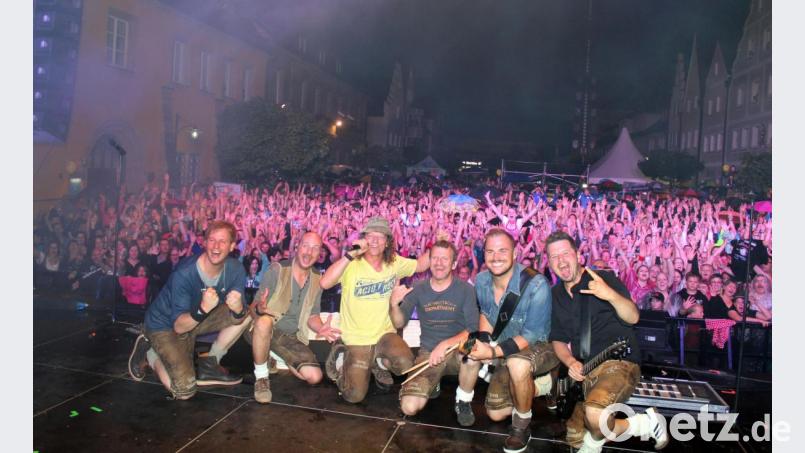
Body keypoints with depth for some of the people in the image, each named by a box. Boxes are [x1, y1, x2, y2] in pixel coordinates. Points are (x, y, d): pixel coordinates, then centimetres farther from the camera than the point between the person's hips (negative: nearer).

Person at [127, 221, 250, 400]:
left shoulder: (235, 269, -17)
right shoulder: (184, 274, -31)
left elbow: (239, 315, -18)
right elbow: (179, 326, -30)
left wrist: (238, 308, -42)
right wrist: (203, 309, -49)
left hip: (197, 320, 5)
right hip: (164, 325, -5)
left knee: (244, 314, -17)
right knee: (185, 390, -16)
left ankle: (209, 364, 1)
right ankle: (149, 354, 11)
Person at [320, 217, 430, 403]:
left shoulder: (395, 263, -2)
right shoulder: (351, 264, -16)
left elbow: (421, 264, 12)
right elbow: (325, 283, -31)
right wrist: (350, 254, -34)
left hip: (385, 334, 3)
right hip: (356, 339, -3)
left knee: (406, 364, -27)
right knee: (355, 396, -9)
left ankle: (378, 363, 9)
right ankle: (341, 357, 20)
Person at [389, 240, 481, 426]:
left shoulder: (465, 289, -7)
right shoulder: (418, 289, 0)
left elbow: (473, 329, -14)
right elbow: (399, 324, 3)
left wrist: (446, 344, -30)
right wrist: (394, 304, -18)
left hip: (457, 350, -1)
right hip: (428, 353, 1)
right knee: (409, 407, -20)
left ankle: (463, 401, -7)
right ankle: (433, 384, 15)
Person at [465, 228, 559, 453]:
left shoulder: (536, 285, -30)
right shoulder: (482, 281, -11)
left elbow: (531, 336, -29)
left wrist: (492, 352, -37)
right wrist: (483, 341, -11)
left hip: (541, 347, -6)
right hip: (506, 352, 6)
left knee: (517, 363, -41)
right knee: (495, 414, 11)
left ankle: (522, 426, -13)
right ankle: (544, 385, 28)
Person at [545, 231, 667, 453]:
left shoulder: (604, 279, -6)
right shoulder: (555, 295, 11)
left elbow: (633, 317, -16)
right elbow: (557, 339, 15)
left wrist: (611, 295, -35)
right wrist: (571, 362, -5)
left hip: (619, 362, -7)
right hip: (584, 370, 7)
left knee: (594, 414, -35)